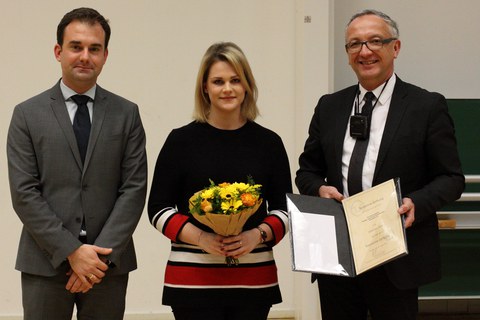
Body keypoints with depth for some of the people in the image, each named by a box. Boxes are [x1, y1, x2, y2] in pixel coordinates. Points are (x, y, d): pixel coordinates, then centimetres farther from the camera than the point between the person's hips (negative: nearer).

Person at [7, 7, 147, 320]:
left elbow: (134, 188, 1)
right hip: (46, 263, -1)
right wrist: (71, 252, -11)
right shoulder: (28, 114, 3)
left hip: (109, 263, 1)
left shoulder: (127, 114, 6)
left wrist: (103, 253, -10)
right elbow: (24, 193, -3)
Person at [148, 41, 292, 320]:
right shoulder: (182, 140, 3)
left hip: (254, 278, 2)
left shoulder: (269, 142, 8)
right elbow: (159, 208, 2)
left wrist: (258, 235, -10)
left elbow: (284, 209, 10)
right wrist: (200, 238, -14)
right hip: (193, 278, -1)